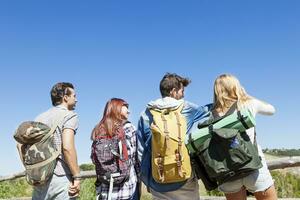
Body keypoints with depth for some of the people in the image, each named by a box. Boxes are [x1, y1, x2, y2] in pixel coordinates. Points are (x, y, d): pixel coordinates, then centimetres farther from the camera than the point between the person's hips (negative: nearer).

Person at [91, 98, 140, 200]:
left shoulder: (98, 131, 8)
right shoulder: (128, 128, -5)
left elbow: (94, 160, 8)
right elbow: (135, 158, -6)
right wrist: (138, 179, 5)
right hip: (127, 188, -4)